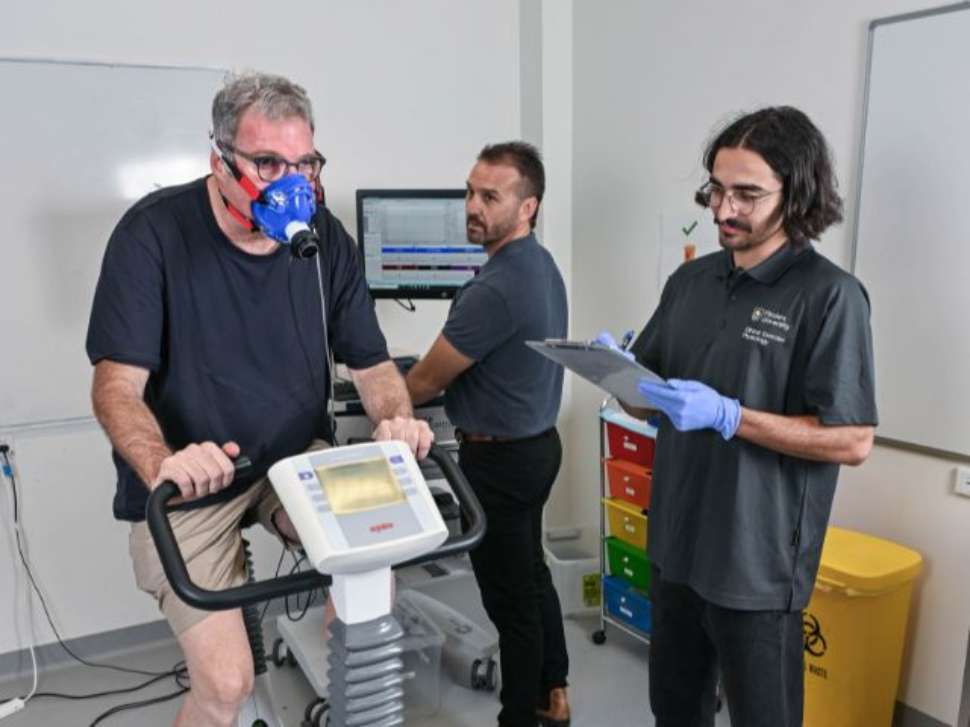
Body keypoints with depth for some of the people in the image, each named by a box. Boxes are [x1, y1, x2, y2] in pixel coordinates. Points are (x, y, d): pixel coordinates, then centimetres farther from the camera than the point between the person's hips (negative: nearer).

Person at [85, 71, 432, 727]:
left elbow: (371, 362, 2)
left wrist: (396, 420, -20)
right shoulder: (155, 232, -14)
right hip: (189, 484, -3)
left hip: (298, 458, 4)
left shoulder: (325, 238, -4)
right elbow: (116, 384, -17)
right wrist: (161, 466, -36)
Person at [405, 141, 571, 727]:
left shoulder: (496, 288, -27)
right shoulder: (541, 265, 5)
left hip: (500, 458, -10)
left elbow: (427, 379, -17)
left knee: (510, 595, 5)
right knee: (532, 576, 22)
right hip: (534, 443, 10)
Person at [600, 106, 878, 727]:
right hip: (677, 545, 6)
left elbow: (853, 440, -17)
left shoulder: (830, 295, -14)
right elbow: (646, 404, 10)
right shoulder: (690, 280, 4)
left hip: (757, 561, -5)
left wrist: (727, 416, -26)